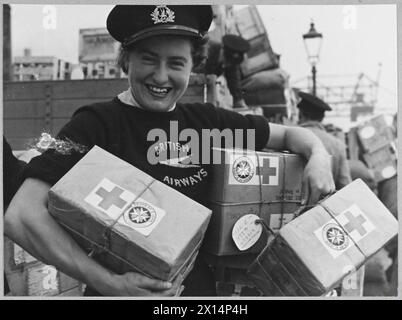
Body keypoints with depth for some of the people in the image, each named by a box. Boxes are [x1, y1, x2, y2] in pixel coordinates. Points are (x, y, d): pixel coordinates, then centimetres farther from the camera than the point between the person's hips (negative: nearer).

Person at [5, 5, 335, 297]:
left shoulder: (203, 120, 0)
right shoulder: (98, 123, -13)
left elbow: (290, 133, 11)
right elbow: (22, 215, -23)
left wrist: (318, 156, -10)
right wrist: (107, 282, -29)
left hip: (202, 288, 6)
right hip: (130, 290, -5)